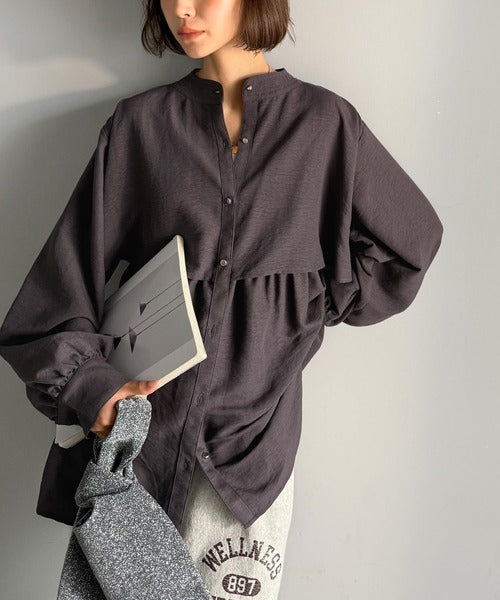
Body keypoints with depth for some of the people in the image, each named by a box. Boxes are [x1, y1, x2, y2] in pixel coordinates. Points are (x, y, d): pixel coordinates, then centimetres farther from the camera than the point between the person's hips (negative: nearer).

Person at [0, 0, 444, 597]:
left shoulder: (323, 122, 3)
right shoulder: (138, 123, 5)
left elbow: (412, 236, 14)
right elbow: (69, 268, 3)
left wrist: (315, 307, 7)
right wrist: (81, 380, -12)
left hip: (254, 413, -1)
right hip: (140, 406, 1)